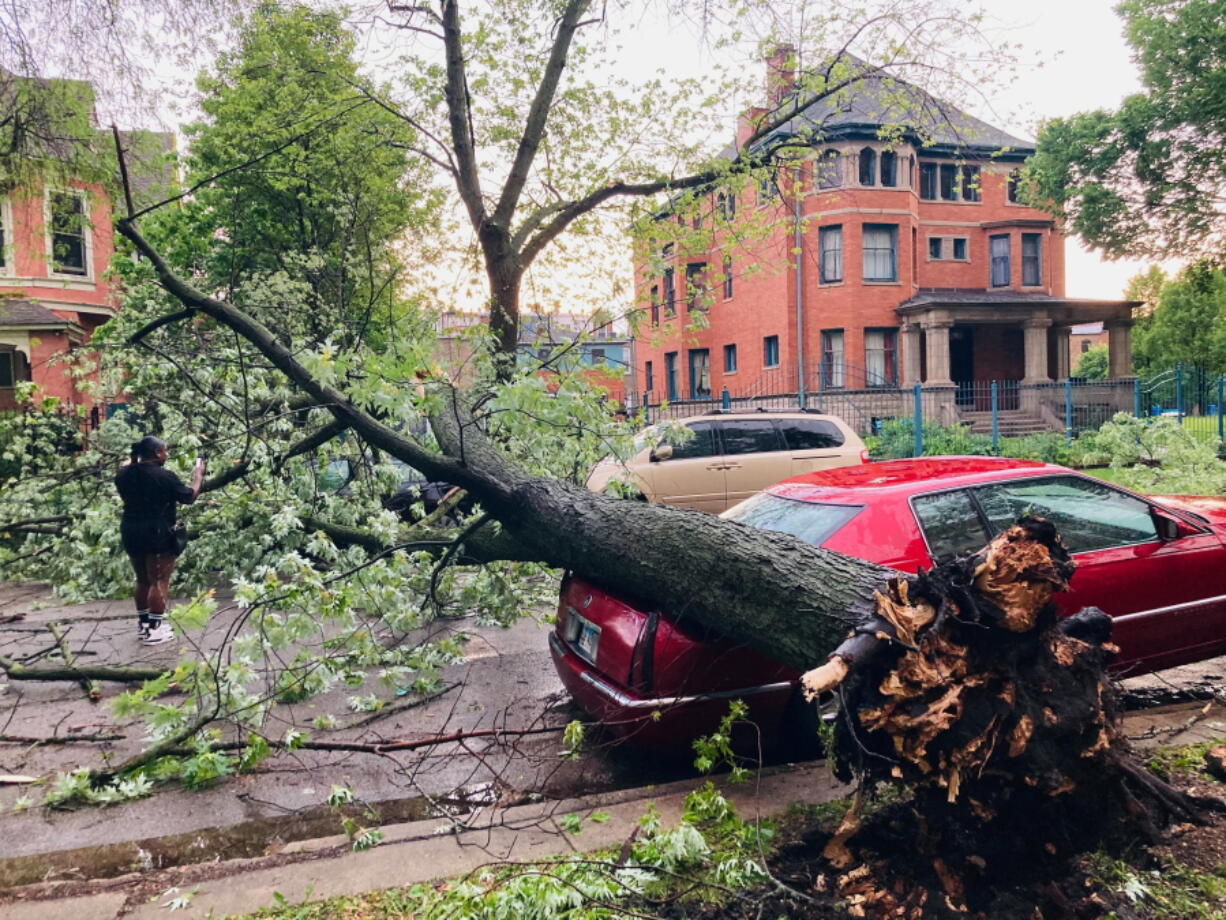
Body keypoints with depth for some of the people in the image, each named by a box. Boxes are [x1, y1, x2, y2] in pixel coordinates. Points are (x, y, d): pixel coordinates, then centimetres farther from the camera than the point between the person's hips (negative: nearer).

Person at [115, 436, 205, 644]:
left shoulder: (125, 473, 3)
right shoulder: (164, 476, -16)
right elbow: (189, 497, -8)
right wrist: (198, 475, 6)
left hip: (130, 532, 7)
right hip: (157, 534, -7)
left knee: (142, 579, 19)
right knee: (159, 581, 0)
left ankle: (142, 623, 28)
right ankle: (154, 629, 1)